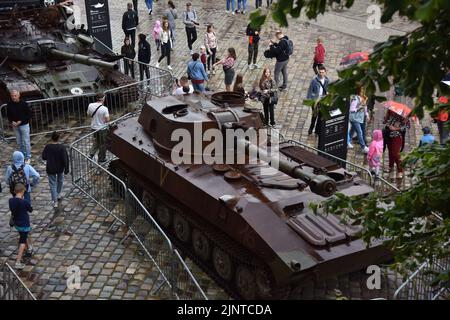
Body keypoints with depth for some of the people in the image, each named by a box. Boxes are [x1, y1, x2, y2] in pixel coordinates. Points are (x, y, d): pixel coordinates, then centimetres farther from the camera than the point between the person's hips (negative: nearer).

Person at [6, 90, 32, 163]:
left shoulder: (24, 104, -14)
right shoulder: (9, 105, -3)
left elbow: (29, 114, -10)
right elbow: (8, 115, 9)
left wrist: (20, 121, -17)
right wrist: (12, 122, -10)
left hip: (24, 125, -4)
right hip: (15, 126, 4)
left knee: (26, 141, 0)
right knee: (19, 142, 14)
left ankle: (28, 157, 10)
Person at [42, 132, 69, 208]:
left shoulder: (47, 147, -14)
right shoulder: (62, 147, -18)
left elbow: (43, 157, -4)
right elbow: (65, 159, -17)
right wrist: (66, 169, -8)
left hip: (50, 169, 0)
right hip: (60, 168, 0)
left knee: (53, 184, 7)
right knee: (60, 181, 28)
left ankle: (54, 202, 4)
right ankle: (58, 194, 44)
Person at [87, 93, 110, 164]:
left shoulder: (90, 105, -9)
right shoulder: (104, 109, -24)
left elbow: (88, 115, 6)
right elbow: (107, 120, -20)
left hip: (94, 127, 5)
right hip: (102, 128, -5)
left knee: (96, 142, 26)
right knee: (103, 144, 13)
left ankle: (91, 154, 12)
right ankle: (101, 159, 24)